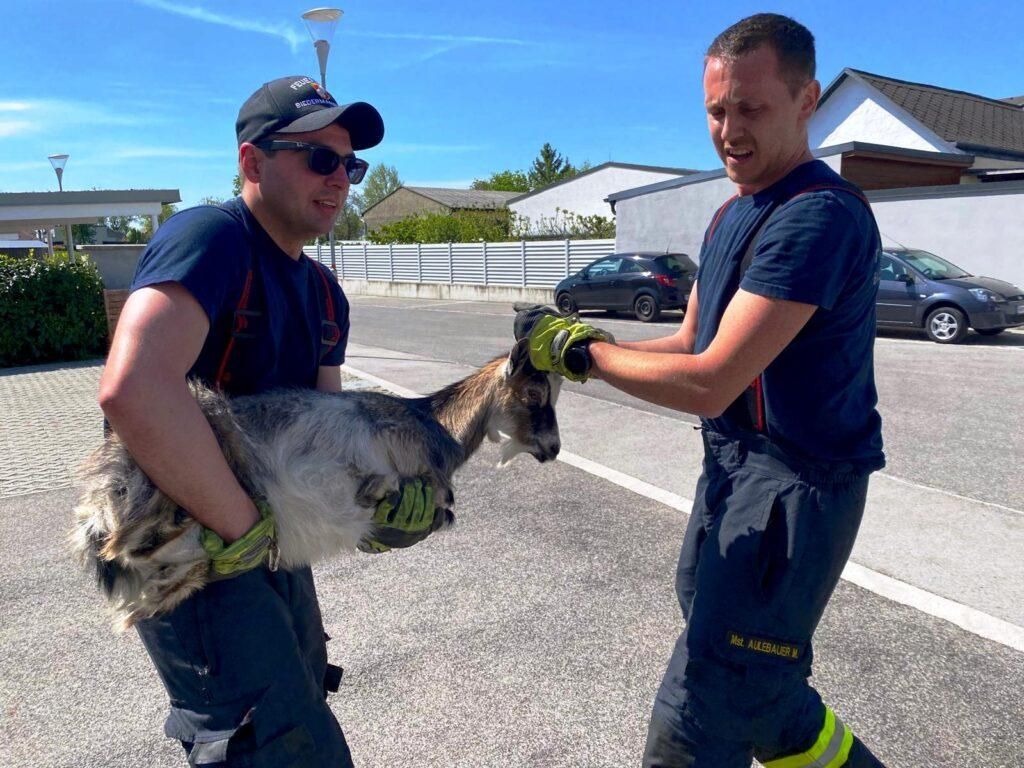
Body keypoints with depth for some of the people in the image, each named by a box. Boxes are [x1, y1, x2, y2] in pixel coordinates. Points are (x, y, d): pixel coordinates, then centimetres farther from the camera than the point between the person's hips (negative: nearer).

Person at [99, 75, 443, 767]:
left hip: (270, 539, 9)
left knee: (300, 703, 26)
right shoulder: (211, 237, -22)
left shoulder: (324, 293, 6)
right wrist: (244, 528, -30)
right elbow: (134, 390, -38)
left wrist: (385, 492, -16)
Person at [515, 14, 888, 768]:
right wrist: (587, 343, -3)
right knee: (755, 683, 25)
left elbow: (709, 383, -26)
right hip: (732, 467, 10)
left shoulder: (820, 215, -21)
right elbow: (691, 344, 13)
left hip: (793, 483, -9)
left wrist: (579, 349, -14)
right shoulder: (731, 216, 11)